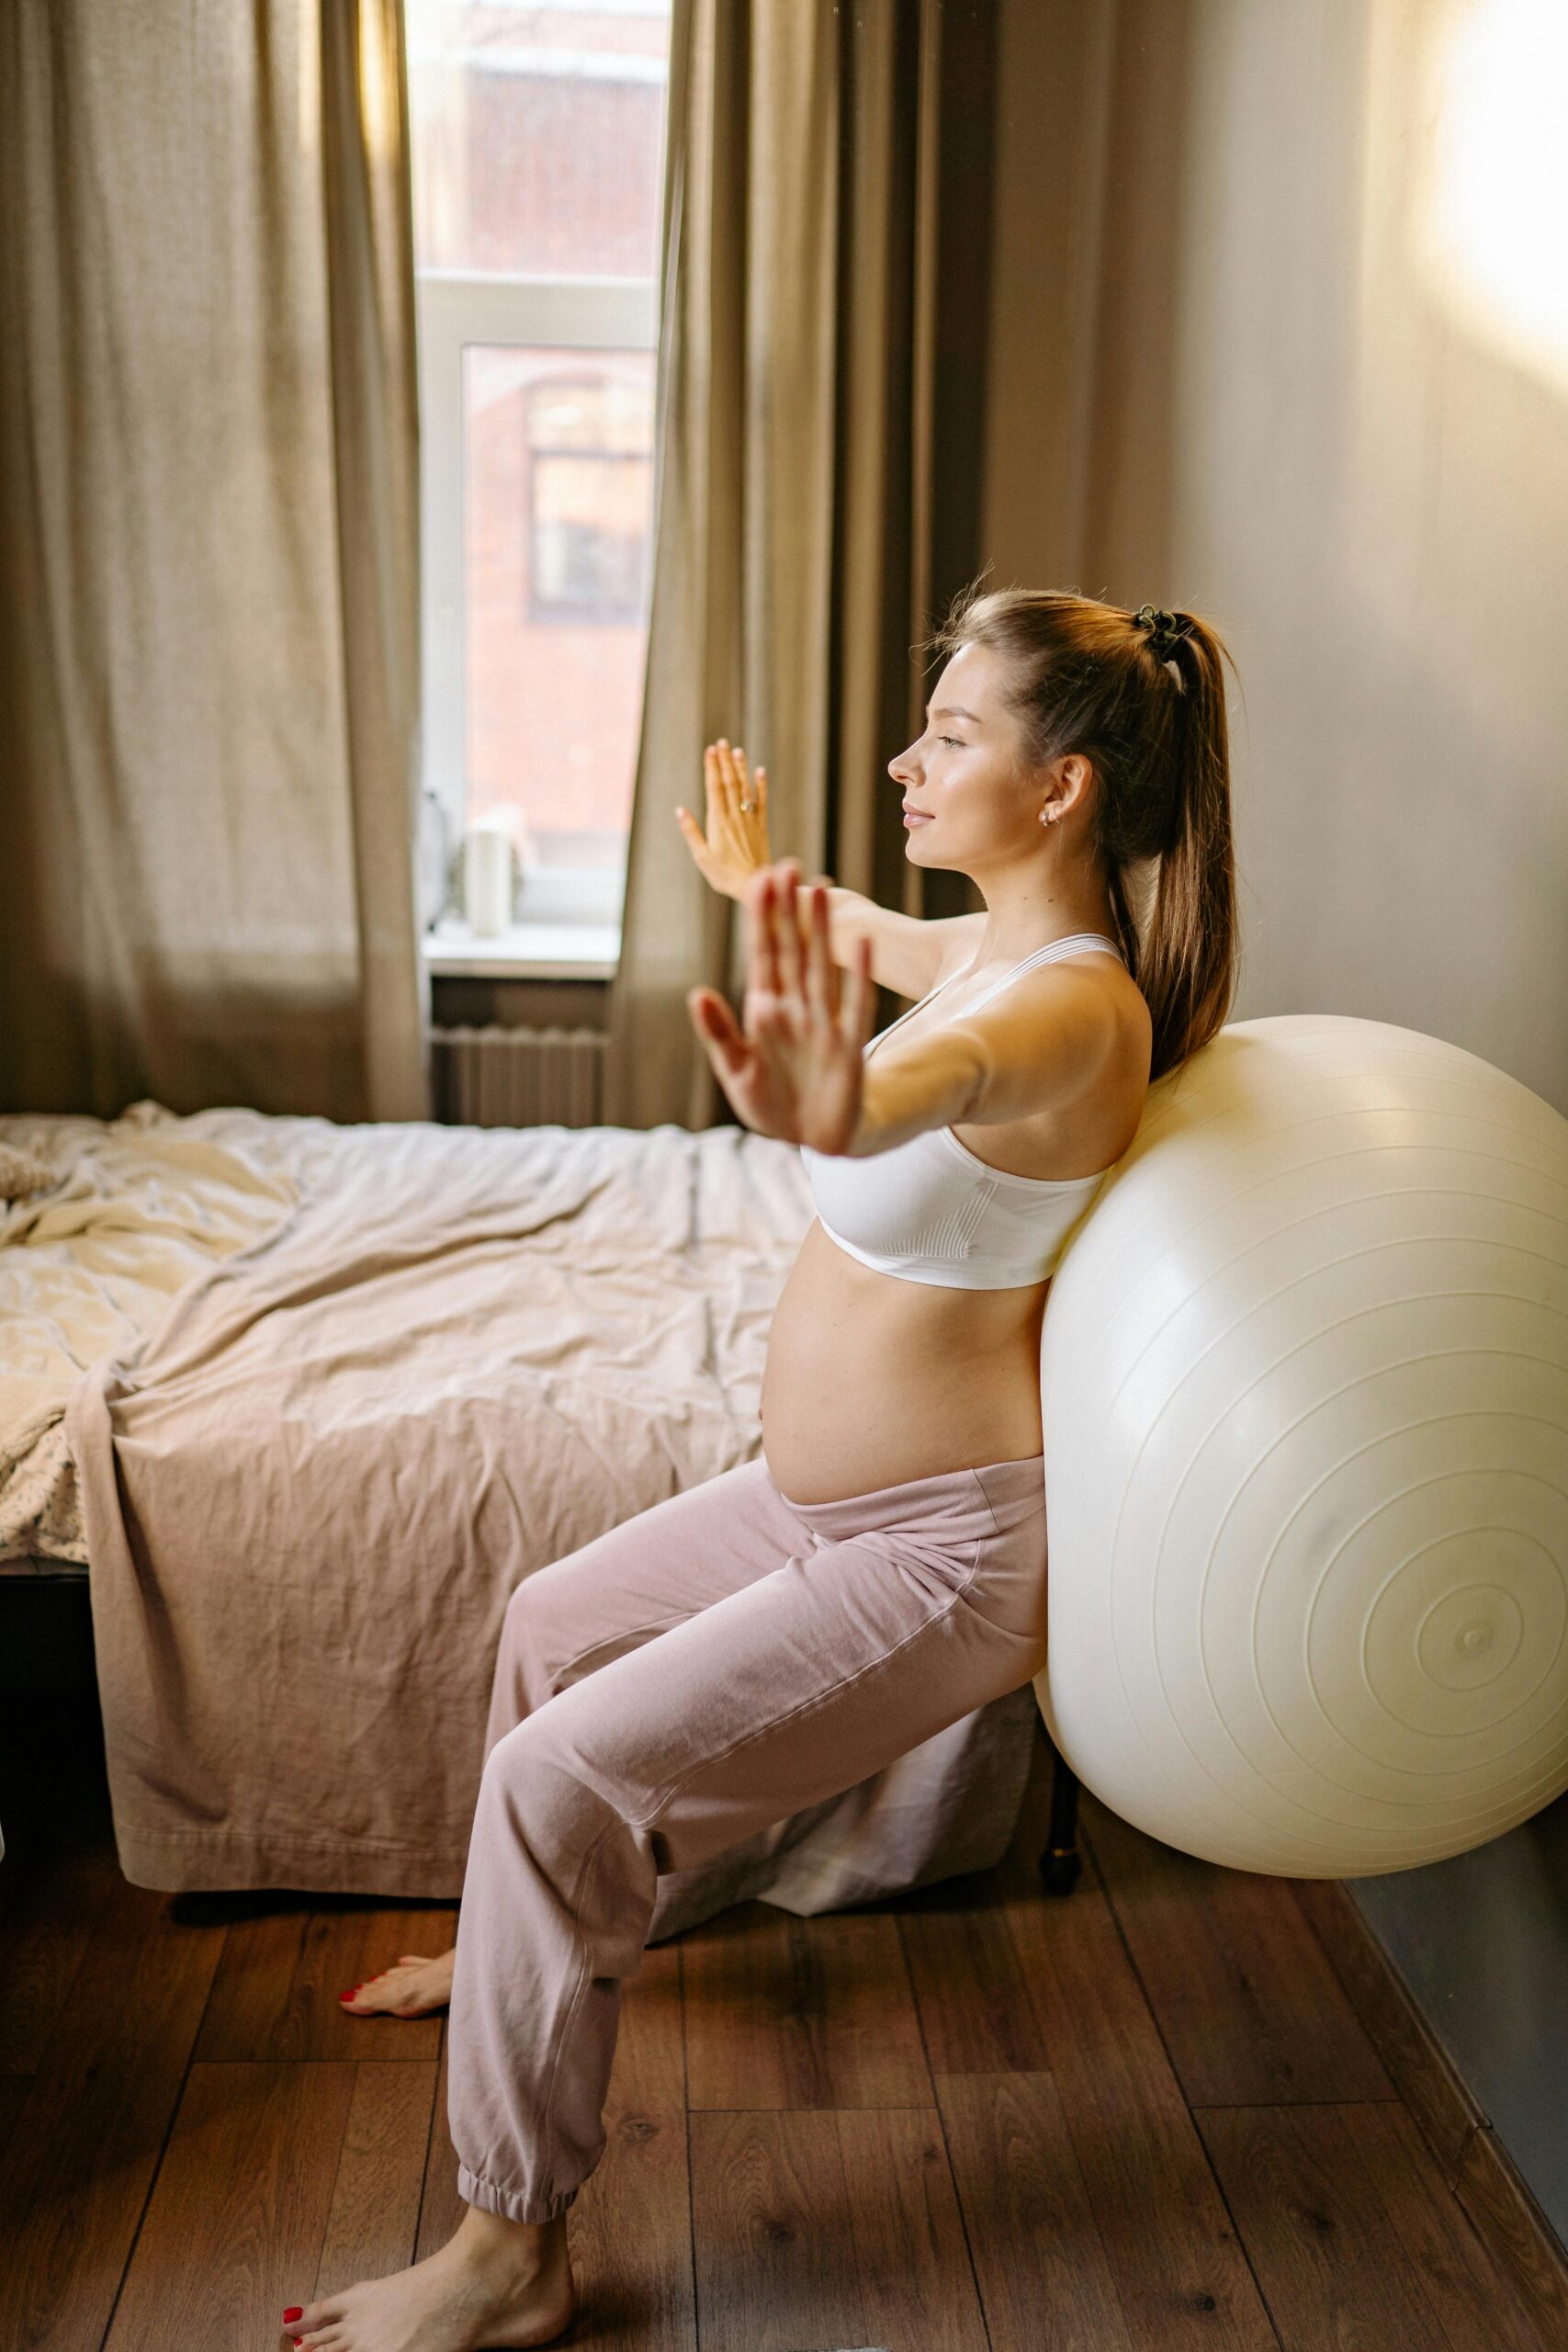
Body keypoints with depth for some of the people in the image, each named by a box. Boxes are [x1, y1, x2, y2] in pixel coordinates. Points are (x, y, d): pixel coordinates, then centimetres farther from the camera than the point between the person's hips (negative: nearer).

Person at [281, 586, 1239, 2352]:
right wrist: (755, 879, 46)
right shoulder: (990, 943, 2)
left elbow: (942, 1078, -52)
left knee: (560, 1777, -12)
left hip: (947, 1546, -10)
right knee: (552, 1621, 21)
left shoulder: (1072, 1004, -26)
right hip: (824, 1495, 10)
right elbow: (871, 940, 28)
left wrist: (830, 1110, -74)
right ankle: (530, 1949, 45)